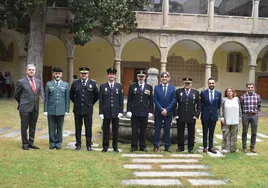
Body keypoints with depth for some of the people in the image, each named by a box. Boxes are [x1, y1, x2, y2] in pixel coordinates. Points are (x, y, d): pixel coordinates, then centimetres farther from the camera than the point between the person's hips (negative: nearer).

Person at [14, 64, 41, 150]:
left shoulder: (38, 81, 7)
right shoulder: (21, 82, -7)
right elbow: (16, 95, 4)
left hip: (35, 108, 4)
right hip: (25, 108, -4)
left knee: (33, 127, 12)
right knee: (24, 127, 5)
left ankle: (31, 143, 23)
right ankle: (25, 144, 16)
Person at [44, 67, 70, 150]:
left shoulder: (65, 85, 5)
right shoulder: (49, 84, 5)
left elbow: (67, 98, 5)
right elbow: (46, 98, 4)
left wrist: (67, 110, 1)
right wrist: (45, 110, 0)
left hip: (61, 111, 0)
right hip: (51, 111, 0)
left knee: (60, 128, 7)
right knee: (52, 128, 5)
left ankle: (58, 143, 18)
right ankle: (52, 143, 16)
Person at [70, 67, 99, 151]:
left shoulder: (93, 83, 1)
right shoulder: (75, 83, 3)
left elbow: (97, 95, 10)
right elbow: (71, 94, 15)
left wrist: (91, 103, 8)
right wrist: (76, 102, 12)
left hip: (88, 109, -1)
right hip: (77, 109, 1)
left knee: (88, 127, 3)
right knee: (78, 127, 7)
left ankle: (88, 145, 13)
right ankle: (78, 144, 16)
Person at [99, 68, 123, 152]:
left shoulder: (119, 86, 7)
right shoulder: (103, 86, 4)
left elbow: (121, 100, 5)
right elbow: (101, 101, 2)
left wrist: (121, 111, -2)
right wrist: (101, 112, -4)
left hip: (116, 112, 1)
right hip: (106, 112, -1)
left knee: (115, 130, 6)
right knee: (106, 130, 4)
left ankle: (115, 147, 16)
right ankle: (105, 147, 13)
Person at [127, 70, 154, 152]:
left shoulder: (149, 87, 9)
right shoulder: (132, 86, 5)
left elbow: (151, 101, 8)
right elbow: (129, 100, 3)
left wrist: (151, 111, 2)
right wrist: (128, 110, -4)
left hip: (144, 112, 1)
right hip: (134, 112, -1)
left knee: (143, 130, 6)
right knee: (134, 130, 3)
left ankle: (142, 146, 15)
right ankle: (134, 146, 10)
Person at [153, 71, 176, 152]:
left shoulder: (172, 88, 2)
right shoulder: (157, 87, 3)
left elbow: (173, 101, -2)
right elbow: (155, 99, -1)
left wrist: (166, 110, -11)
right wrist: (161, 109, -11)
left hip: (168, 112, 0)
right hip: (158, 112, 0)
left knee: (167, 130, 7)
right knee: (157, 129, 3)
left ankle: (167, 146, 14)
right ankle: (156, 146, 10)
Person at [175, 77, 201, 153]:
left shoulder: (196, 92, 5)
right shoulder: (178, 91, 4)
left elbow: (199, 105, 6)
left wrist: (197, 115, -2)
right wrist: (175, 114, -4)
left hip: (191, 117, 0)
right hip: (180, 116, 0)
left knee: (191, 133, 6)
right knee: (180, 133, 6)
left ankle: (190, 148, 16)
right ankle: (180, 147, 18)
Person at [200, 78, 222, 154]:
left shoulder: (219, 93, 2)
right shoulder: (203, 93, -3)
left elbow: (219, 104, 13)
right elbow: (200, 103, 6)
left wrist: (217, 111, 10)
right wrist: (202, 111, 5)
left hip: (214, 115, 2)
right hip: (205, 115, -1)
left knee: (211, 133, 9)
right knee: (205, 132, 5)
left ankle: (211, 147, 17)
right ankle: (205, 147, 13)